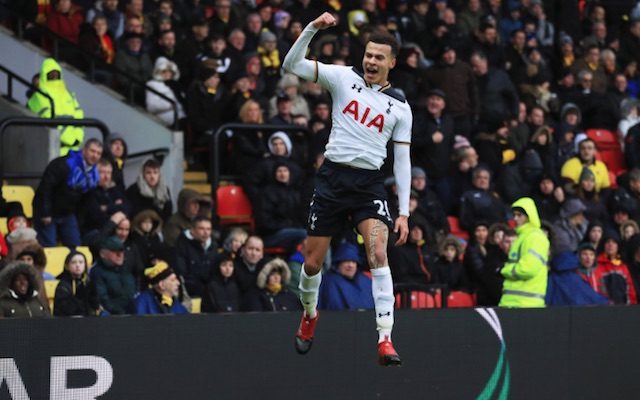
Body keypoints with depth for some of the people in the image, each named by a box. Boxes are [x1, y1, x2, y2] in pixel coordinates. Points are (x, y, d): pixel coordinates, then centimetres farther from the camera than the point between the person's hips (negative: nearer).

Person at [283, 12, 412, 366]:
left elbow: (402, 162, 7)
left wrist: (404, 212, 1)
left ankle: (385, 340, -23)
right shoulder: (344, 78, 4)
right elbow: (292, 65, -3)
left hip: (369, 184, -1)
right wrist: (312, 28, -17)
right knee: (312, 262, 5)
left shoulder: (399, 107, 6)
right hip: (332, 176, 1)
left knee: (378, 254, -21)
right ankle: (309, 315, 37)